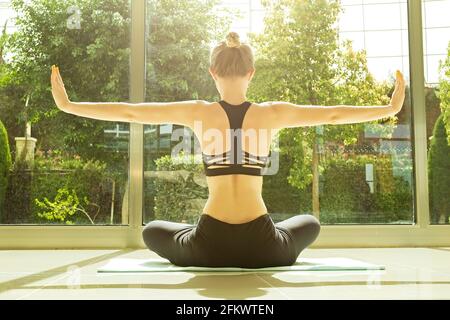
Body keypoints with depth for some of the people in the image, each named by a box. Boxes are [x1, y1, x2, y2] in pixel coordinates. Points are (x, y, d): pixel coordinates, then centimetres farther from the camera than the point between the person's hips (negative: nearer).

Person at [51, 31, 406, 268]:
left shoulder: (199, 113, -3)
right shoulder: (272, 114, -2)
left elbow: (128, 111, 0)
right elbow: (334, 114, 7)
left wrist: (68, 105, 10)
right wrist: (391, 107, 19)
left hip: (209, 245, -1)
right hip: (263, 246, 1)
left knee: (152, 231, 30)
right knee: (310, 223, 34)